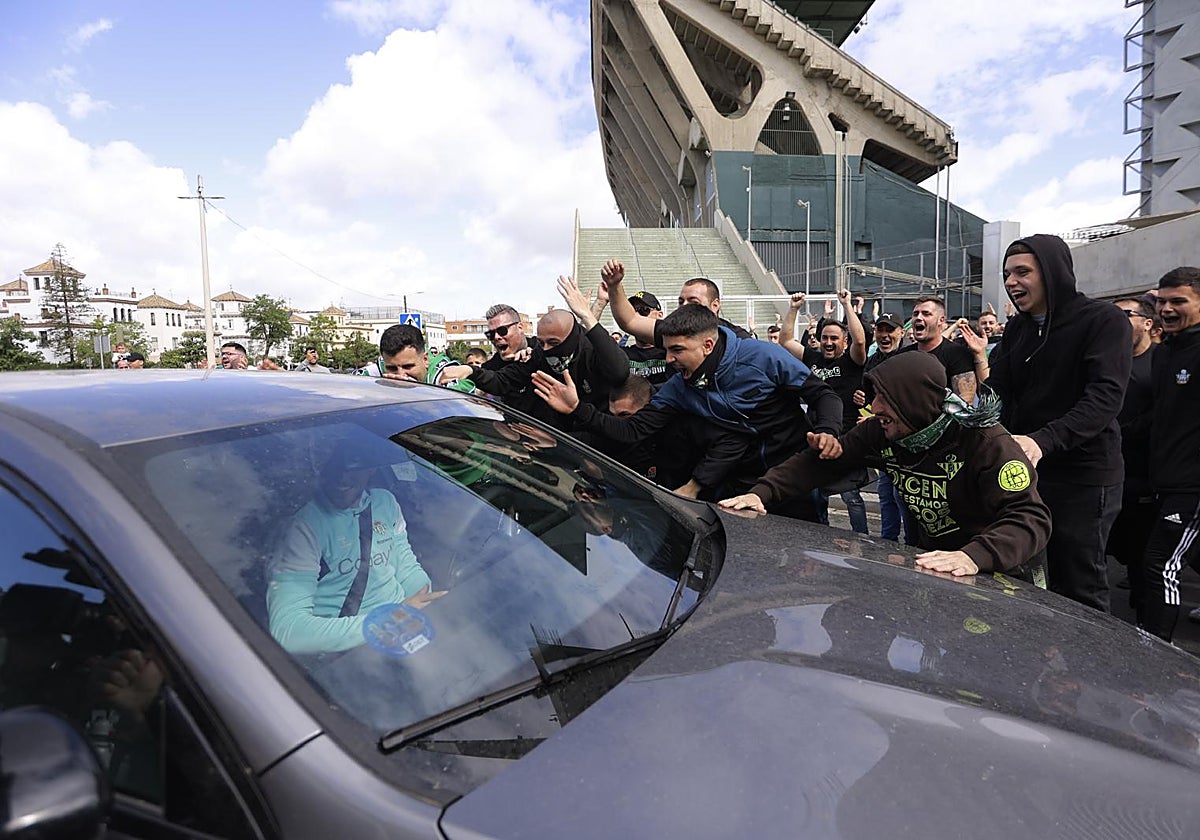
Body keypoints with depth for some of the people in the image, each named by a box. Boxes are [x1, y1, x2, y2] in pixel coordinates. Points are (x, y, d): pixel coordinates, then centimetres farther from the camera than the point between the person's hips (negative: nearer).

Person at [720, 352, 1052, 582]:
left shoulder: (987, 443, -24)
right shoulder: (881, 432, -8)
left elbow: (1030, 518, -31)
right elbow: (821, 460, -4)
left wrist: (974, 556, -51)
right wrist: (762, 493, -20)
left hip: (1003, 576, -5)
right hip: (934, 565, 5)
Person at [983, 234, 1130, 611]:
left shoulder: (1104, 320, -8)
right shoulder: (1016, 328, 12)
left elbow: (1106, 396, -21)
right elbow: (997, 393, 5)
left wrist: (1042, 441, -34)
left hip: (1083, 477, -6)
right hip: (1022, 470, 6)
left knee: (1079, 589, 3)